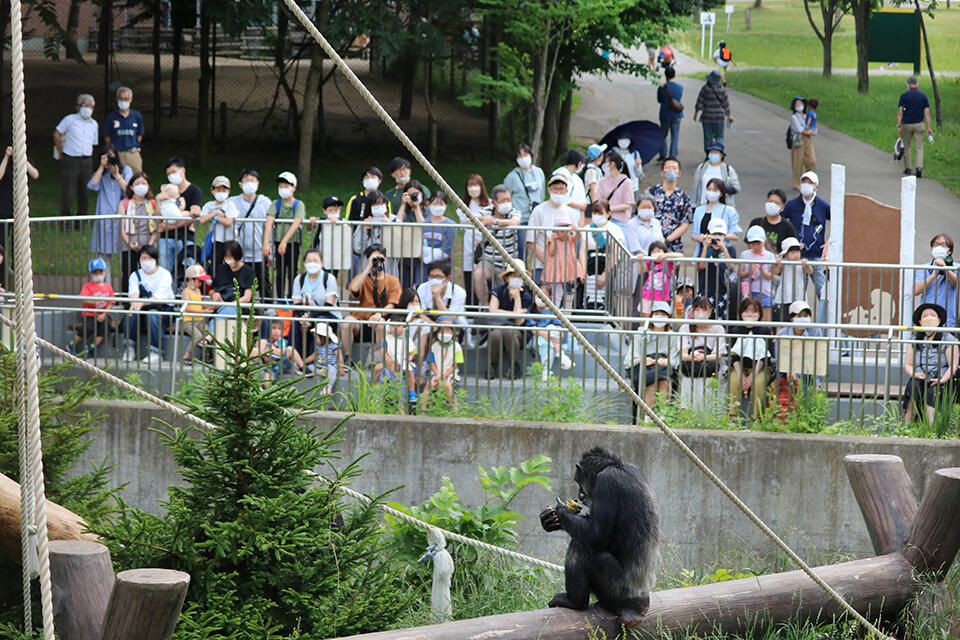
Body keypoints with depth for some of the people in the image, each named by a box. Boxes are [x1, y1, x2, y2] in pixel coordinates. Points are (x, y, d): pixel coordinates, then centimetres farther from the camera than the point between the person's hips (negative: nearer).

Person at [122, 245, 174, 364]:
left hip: (164, 310, -3)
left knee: (152, 313, -35)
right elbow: (133, 293, -11)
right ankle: (130, 349, -23)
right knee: (133, 312, -29)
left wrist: (142, 303, -37)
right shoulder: (135, 275, 9)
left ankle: (156, 353, -35)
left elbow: (160, 296, -19)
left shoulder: (164, 274, -4)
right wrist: (134, 303, -36)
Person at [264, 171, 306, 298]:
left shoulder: (299, 205, -2)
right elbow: (269, 222, -9)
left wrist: (285, 241, -28)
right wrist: (266, 242, -23)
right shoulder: (276, 204, 4)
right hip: (279, 244, 2)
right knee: (280, 274, 5)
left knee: (292, 274, 1)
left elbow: (296, 223, -16)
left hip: (293, 243, -2)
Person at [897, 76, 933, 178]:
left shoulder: (904, 96, -5)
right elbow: (927, 112, -3)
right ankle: (919, 167, -19)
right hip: (919, 124, 1)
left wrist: (898, 127, -6)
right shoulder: (923, 96, 1)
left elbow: (900, 112, -9)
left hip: (906, 125, -1)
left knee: (907, 146, 16)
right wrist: (928, 127, -1)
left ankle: (908, 168, 21)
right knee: (919, 147, 1)